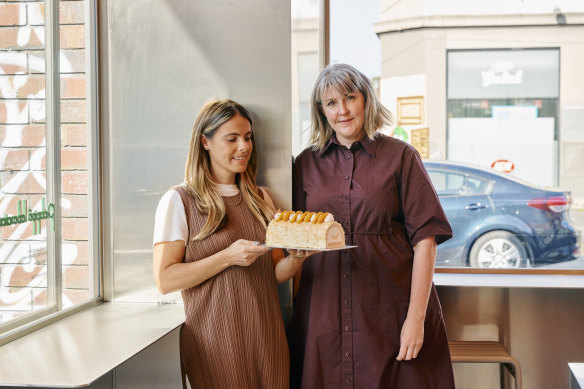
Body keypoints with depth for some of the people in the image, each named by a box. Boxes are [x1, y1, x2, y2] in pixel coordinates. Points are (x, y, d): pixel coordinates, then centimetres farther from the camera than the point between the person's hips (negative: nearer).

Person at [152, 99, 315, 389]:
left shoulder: (260, 199, 12)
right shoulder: (179, 201, -4)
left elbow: (275, 273, 13)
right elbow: (165, 280, -11)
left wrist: (295, 258, -9)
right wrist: (228, 257, -19)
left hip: (267, 338, 5)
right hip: (215, 340, -4)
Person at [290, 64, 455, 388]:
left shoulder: (400, 157, 1)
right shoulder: (307, 163, 10)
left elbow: (425, 239, -5)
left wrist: (416, 317, -11)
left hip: (389, 310, -2)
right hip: (324, 313, 2)